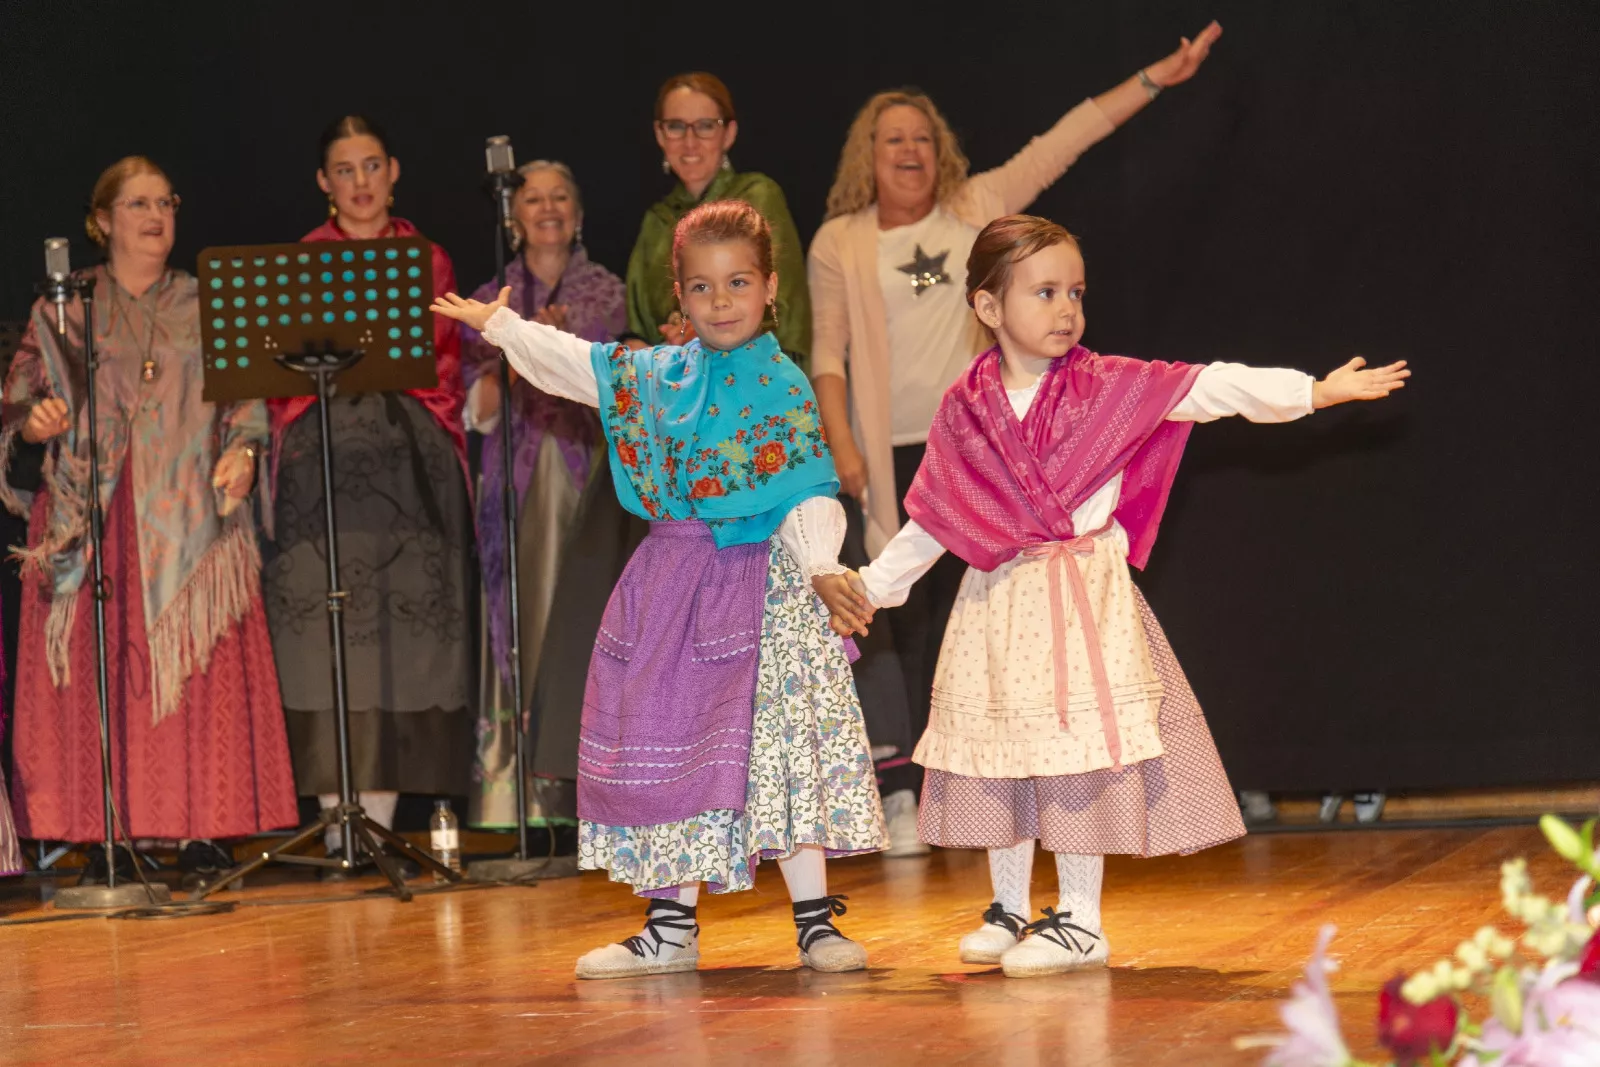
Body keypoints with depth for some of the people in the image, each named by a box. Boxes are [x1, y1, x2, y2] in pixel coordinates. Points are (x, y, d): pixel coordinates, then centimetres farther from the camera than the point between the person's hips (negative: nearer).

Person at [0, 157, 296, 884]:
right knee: (97, 672, -6)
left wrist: (242, 450, -11)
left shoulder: (206, 306, 13)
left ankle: (200, 830, -2)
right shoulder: (65, 308, 10)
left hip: (189, 517, 1)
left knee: (200, 670, -5)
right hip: (94, 517, -1)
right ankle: (106, 834, -3)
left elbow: (247, 400, 9)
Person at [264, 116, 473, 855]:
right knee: (324, 628, -9)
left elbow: (447, 365, 10)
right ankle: (336, 809, -8)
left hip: (409, 456, 1)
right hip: (319, 456, -1)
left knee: (404, 625, -6)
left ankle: (381, 807, -4)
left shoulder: (427, 261, 15)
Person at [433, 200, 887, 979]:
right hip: (673, 585, 5)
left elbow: (806, 492, -11)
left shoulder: (783, 388, -5)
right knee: (665, 748, 5)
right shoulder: (652, 375, 10)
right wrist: (498, 325, 34)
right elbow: (570, 360, 25)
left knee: (780, 746, -11)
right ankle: (670, 928, 13)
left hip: (764, 582, -5)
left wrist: (824, 567, -27)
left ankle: (815, 922, -5)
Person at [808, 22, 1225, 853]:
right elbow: (828, 353, 3)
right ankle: (903, 796, -1)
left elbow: (1062, 143, 8)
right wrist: (842, 447, -8)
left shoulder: (978, 208, 9)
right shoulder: (839, 244, 5)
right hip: (896, 457, -2)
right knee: (914, 623, -3)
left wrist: (1159, 77, 7)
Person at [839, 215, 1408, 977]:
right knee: (996, 746, 8)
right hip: (997, 600, 3)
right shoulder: (965, 410, 3)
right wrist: (873, 587, 17)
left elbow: (1214, 391, -9)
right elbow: (932, 518, 13)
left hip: (1085, 594, -3)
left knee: (1080, 746, -7)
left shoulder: (1108, 390, -3)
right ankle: (1010, 911, 23)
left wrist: (1316, 392, -16)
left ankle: (1079, 921, 2)